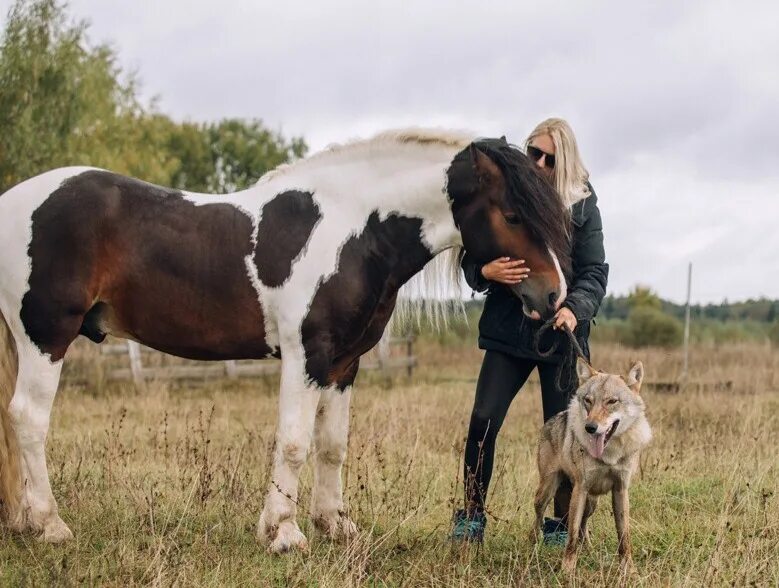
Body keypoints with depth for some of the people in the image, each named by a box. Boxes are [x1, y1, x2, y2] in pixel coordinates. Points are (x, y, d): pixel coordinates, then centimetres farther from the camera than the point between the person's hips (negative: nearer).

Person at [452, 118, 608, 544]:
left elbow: (595, 272, -6)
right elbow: (469, 259, 4)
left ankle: (560, 524, 19)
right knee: (483, 421, -8)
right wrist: (487, 272, -20)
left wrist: (575, 308, -25)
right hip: (507, 330, 1)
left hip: (561, 333, -1)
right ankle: (472, 516, 7)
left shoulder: (582, 207, 0)